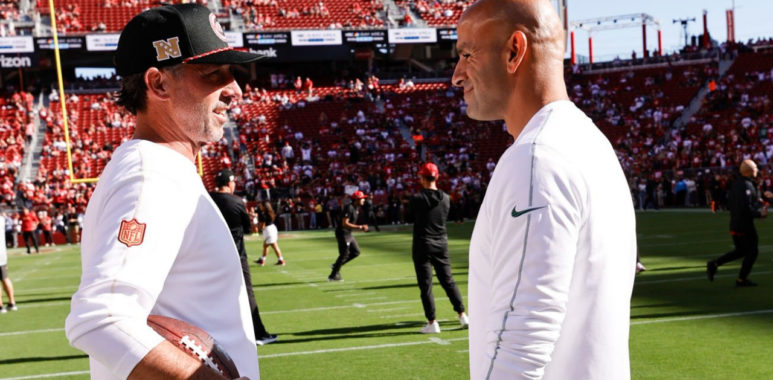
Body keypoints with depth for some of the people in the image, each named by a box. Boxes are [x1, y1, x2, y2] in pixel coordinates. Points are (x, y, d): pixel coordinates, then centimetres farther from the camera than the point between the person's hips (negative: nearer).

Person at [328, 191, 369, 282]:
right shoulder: (349, 208, -21)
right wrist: (360, 227, -26)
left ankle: (336, 265, 18)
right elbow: (345, 224, -27)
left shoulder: (356, 208, 10)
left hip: (348, 234, 10)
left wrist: (361, 227, 9)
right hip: (342, 233, -10)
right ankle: (333, 276, 5)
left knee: (356, 252, 11)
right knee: (344, 255, -5)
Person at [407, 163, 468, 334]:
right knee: (448, 281, 14)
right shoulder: (445, 198, 0)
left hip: (422, 245, -4)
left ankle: (432, 323, 2)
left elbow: (410, 216, 1)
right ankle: (462, 315, 13)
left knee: (425, 285, 1)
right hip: (441, 244, 4)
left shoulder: (417, 198, -13)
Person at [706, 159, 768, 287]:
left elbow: (729, 204, 16)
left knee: (740, 251, 20)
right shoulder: (747, 186, -19)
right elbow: (746, 208, -27)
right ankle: (742, 279, 11)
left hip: (734, 224, 9)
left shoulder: (736, 184, 10)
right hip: (745, 225, -9)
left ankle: (714, 264, 12)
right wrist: (760, 213, -14)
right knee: (752, 251, 6)